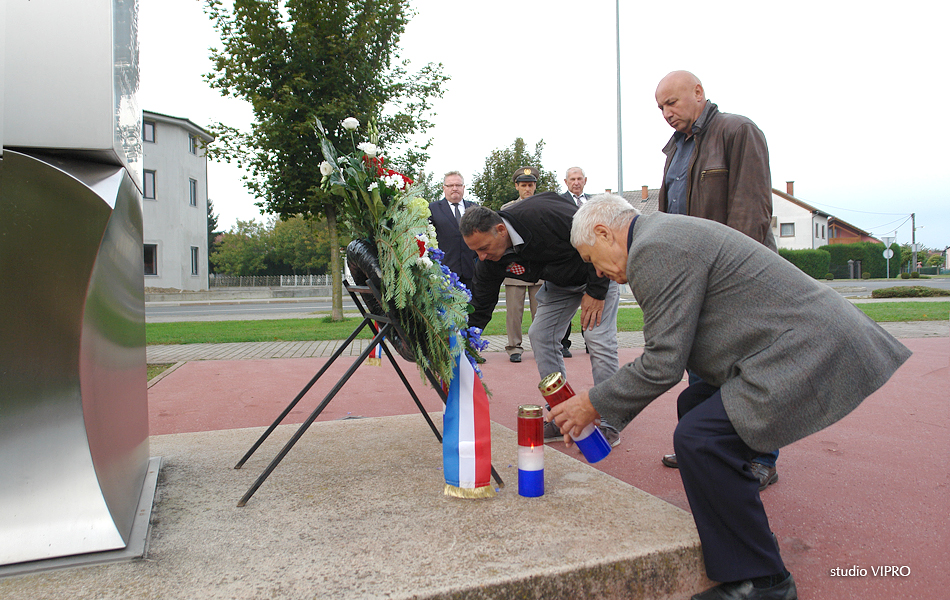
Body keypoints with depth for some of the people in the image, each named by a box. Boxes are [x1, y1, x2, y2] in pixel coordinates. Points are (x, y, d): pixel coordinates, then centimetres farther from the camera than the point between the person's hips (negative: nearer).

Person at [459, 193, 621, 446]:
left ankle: (608, 423, -2)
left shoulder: (542, 215, -37)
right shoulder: (489, 263, -18)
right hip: (559, 281, 6)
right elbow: (479, 310, -10)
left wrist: (596, 291, -24)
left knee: (598, 338, -15)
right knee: (539, 335, -2)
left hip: (598, 270, -6)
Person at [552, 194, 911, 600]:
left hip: (811, 353, -11)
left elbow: (663, 364, -17)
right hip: (815, 339, 11)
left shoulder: (654, 250, -16)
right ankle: (748, 532, 31)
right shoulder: (669, 234, 18)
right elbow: (670, 351, 21)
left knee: (700, 438, -19)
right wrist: (608, 406, 20)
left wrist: (595, 404, -4)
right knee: (695, 405, 18)